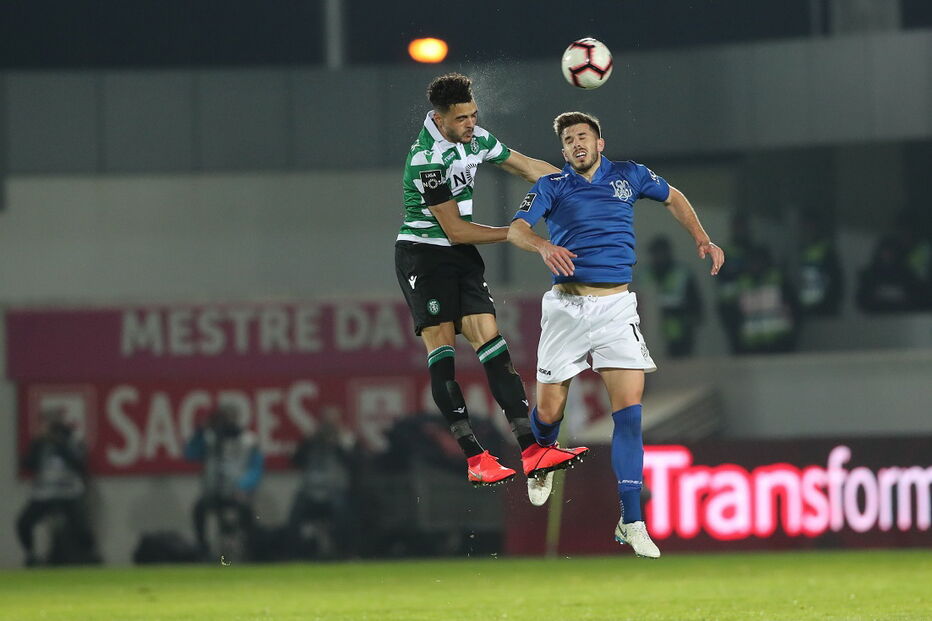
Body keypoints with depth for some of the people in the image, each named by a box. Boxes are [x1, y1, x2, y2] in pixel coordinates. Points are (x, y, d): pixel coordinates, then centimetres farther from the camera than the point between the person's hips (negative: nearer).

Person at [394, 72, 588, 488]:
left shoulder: (476, 139, 2)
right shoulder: (428, 160, -22)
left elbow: (529, 167, 16)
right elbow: (455, 231, -18)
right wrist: (516, 233, -11)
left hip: (461, 256, 7)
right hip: (423, 252, -7)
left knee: (489, 338, -4)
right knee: (441, 342, -15)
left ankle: (530, 449, -13)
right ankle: (473, 457, -21)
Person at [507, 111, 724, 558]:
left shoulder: (628, 176, 10)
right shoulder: (552, 186, 3)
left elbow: (673, 198, 28)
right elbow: (516, 229, -12)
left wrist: (701, 240, 15)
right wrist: (543, 246, -33)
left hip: (617, 307, 1)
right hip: (567, 307, -1)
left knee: (629, 409, -12)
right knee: (549, 410, 3)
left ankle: (631, 522, -12)